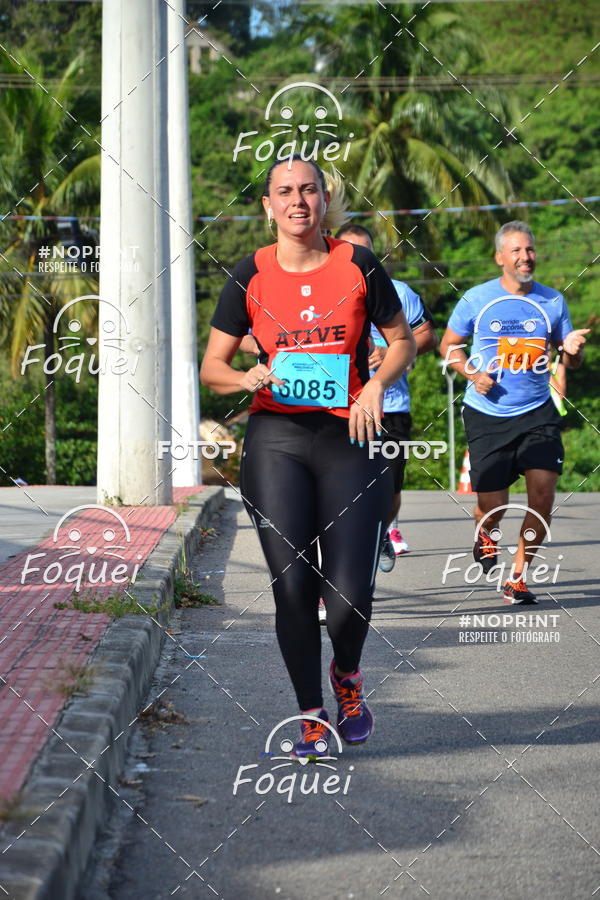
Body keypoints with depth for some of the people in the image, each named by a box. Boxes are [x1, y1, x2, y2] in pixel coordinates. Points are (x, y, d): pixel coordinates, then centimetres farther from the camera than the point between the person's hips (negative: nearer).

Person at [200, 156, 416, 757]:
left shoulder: (357, 267, 2)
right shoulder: (250, 277, 4)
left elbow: (402, 341, 12)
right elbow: (211, 368, 8)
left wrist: (377, 384, -8)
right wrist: (247, 379, -14)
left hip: (350, 438, -1)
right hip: (276, 438, 1)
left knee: (350, 596, -8)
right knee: (292, 587, -6)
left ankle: (346, 675, 26)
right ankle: (311, 717, 12)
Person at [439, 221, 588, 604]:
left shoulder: (553, 301, 3)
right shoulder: (476, 299, -2)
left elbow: (571, 362, 10)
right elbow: (449, 345, 10)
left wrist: (573, 350, -14)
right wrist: (473, 374, -8)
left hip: (537, 413, 1)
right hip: (487, 415, -1)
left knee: (543, 490, -14)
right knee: (493, 507, -1)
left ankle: (518, 577, 4)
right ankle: (486, 534, 39)